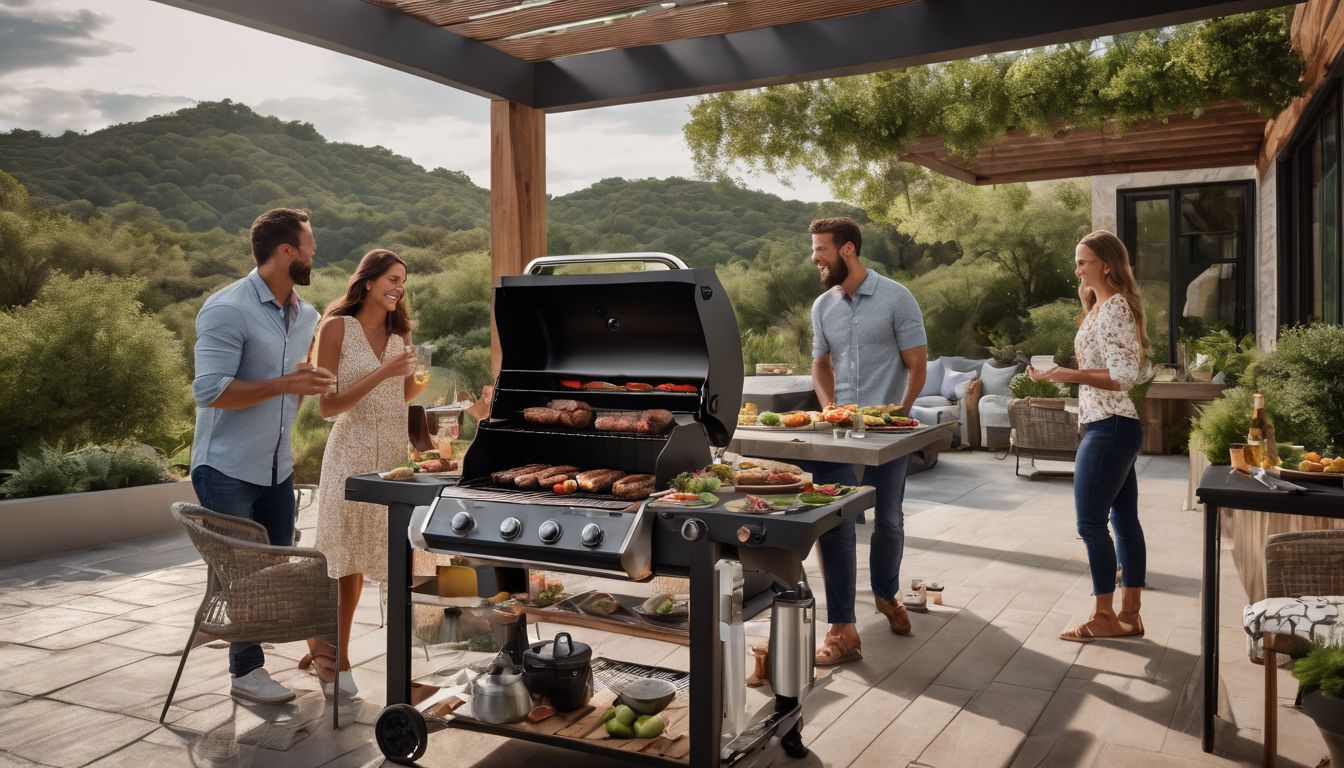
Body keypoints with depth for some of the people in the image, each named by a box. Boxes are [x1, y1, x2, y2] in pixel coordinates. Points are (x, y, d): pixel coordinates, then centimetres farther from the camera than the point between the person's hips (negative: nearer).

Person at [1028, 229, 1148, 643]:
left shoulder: (1114, 308, -14)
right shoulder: (1104, 306, 16)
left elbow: (1123, 376, -21)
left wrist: (1071, 374, -26)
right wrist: (1057, 376, 18)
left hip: (1109, 427, -11)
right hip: (1114, 427, 11)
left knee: (1091, 523, -4)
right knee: (1124, 520, 12)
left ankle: (1104, 616, 5)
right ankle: (1129, 615, 19)